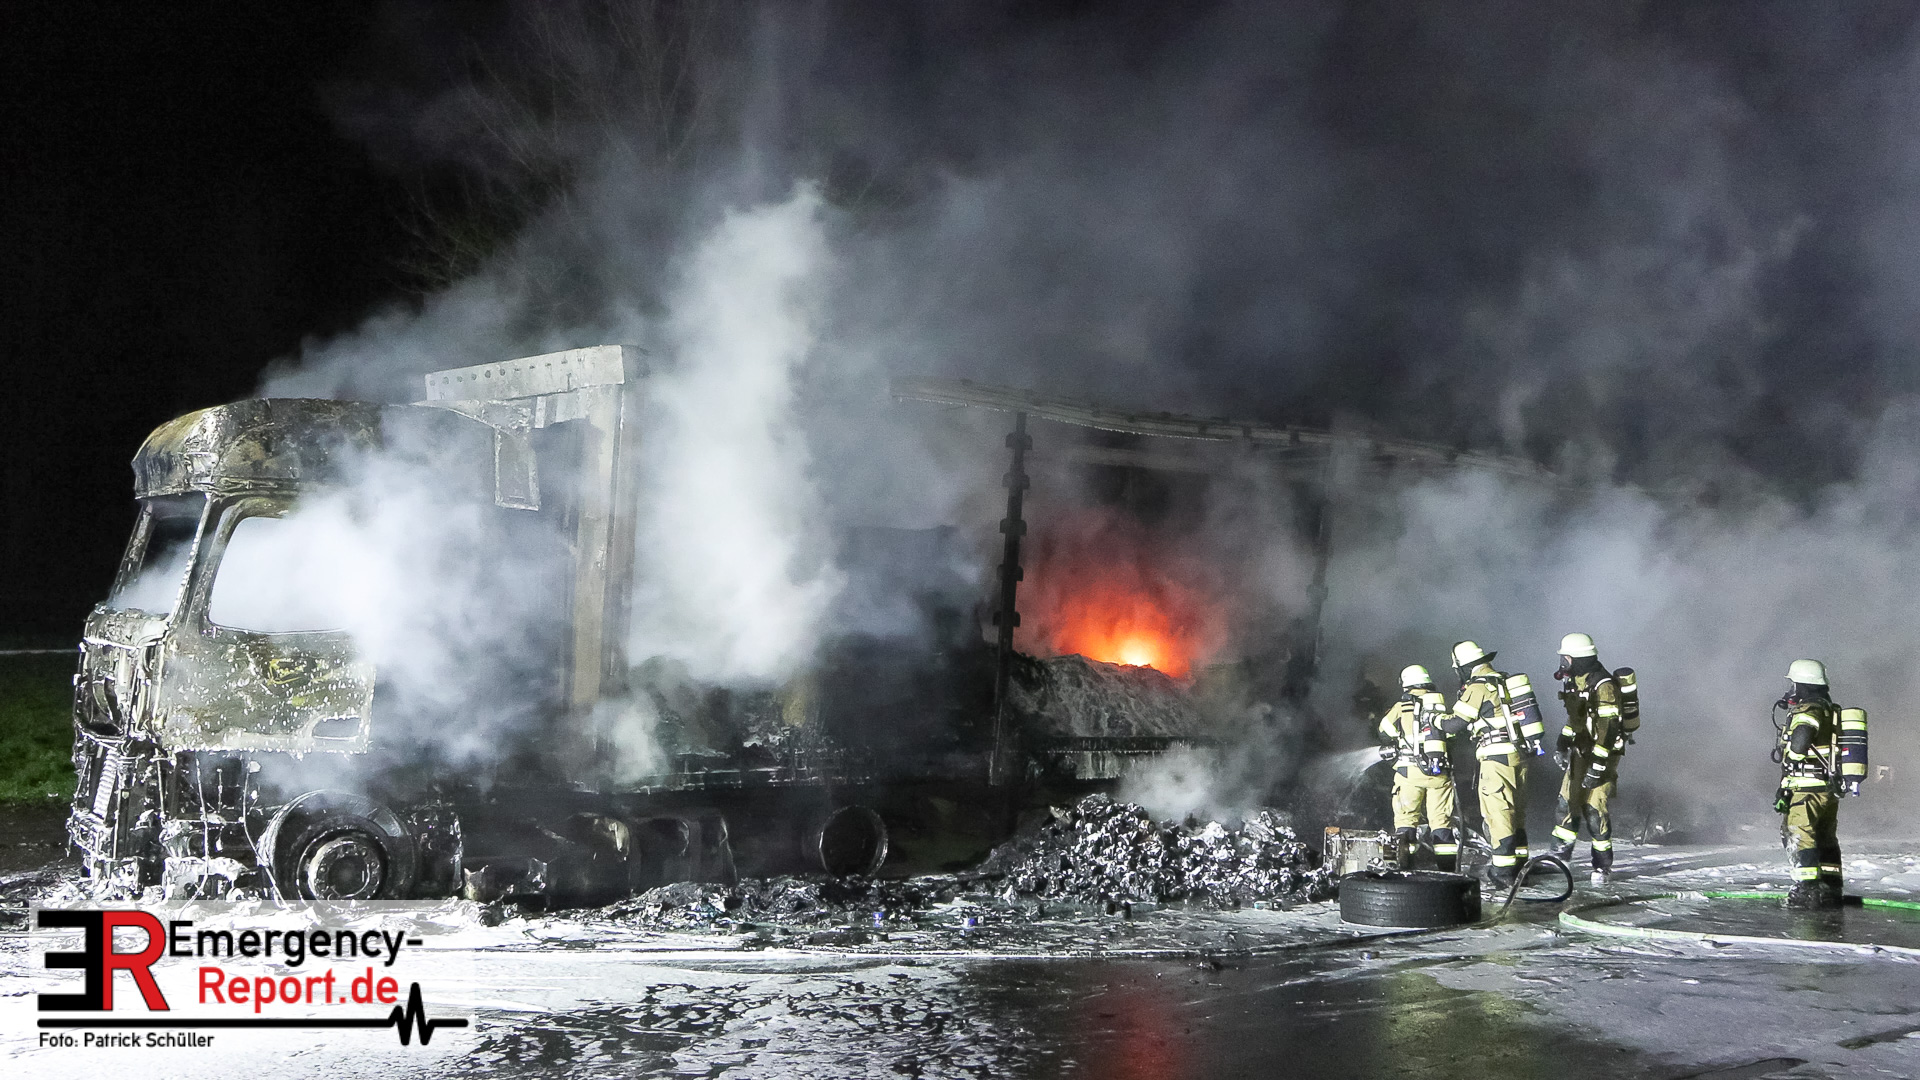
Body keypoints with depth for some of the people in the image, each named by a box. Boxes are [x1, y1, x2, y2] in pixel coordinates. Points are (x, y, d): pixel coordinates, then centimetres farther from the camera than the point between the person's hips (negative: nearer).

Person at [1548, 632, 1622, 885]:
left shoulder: (1603, 686, -21)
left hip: (1602, 753, -9)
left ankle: (1603, 864, 4)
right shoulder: (1577, 682, 9)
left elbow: (1608, 728, -24)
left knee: (1595, 809, -7)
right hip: (1581, 752, 9)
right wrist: (1562, 742, 13)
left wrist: (1598, 766, -25)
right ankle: (1561, 853, 25)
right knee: (1568, 801, 13)